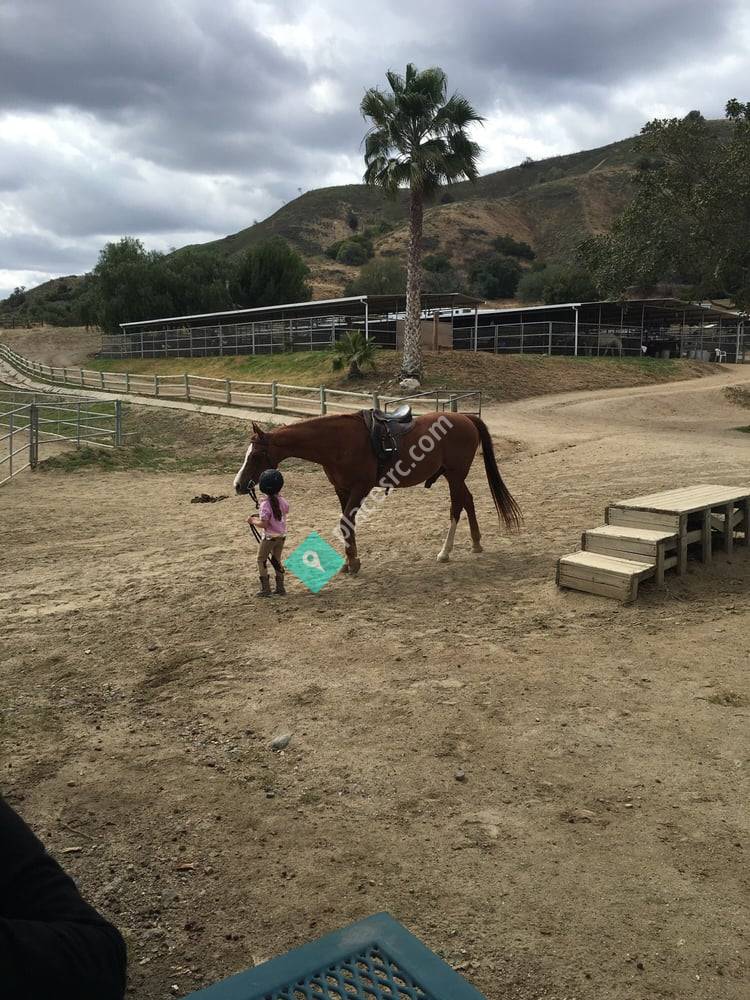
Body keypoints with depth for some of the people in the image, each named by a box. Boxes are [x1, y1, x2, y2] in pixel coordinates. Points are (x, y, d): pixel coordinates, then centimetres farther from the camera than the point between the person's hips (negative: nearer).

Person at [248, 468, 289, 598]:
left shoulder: (265, 505, -22)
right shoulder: (282, 501, -5)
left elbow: (263, 524, -24)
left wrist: (253, 521, -7)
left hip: (269, 537, -6)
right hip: (282, 535, 6)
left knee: (261, 560, 10)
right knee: (276, 560, 19)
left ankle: (265, 589, 7)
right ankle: (280, 588, 20)